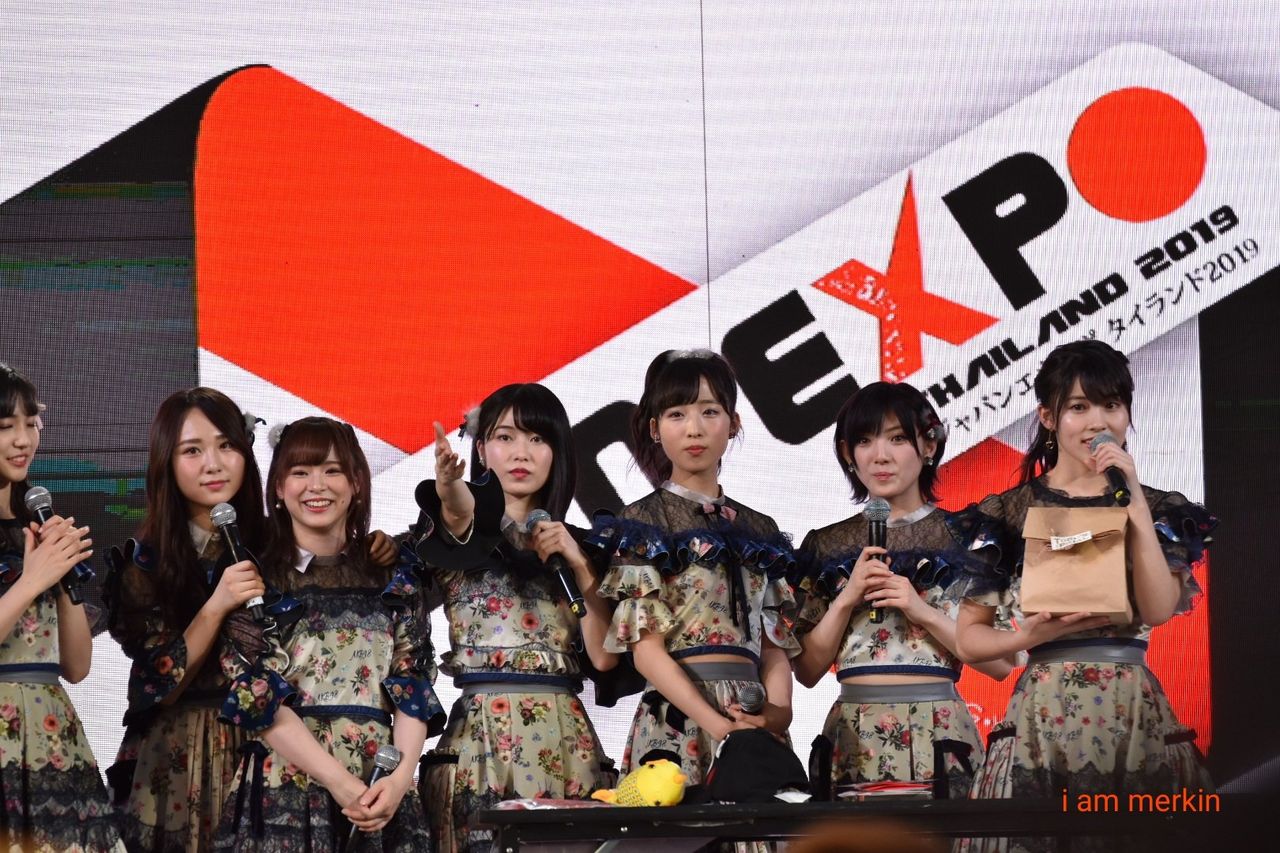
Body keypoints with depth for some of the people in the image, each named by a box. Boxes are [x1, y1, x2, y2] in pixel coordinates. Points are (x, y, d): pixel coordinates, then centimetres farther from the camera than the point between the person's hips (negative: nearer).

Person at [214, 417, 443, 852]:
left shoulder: (394, 576, 11)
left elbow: (413, 687, 5)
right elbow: (257, 697, -7)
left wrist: (401, 776, -13)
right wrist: (339, 782, -16)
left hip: (381, 795, 2)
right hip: (284, 793, -2)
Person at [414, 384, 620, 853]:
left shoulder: (577, 545, 14)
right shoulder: (463, 528, 5)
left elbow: (604, 656, 3)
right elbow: (458, 511, -23)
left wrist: (579, 566, -6)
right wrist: (448, 488, -45)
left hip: (566, 737, 3)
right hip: (480, 734, -3)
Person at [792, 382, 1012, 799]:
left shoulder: (963, 539, 3)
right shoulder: (828, 546, 9)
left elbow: (1001, 662, -2)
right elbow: (807, 670, 6)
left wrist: (923, 611, -12)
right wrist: (846, 600, -7)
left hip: (938, 734, -2)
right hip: (852, 740, 2)